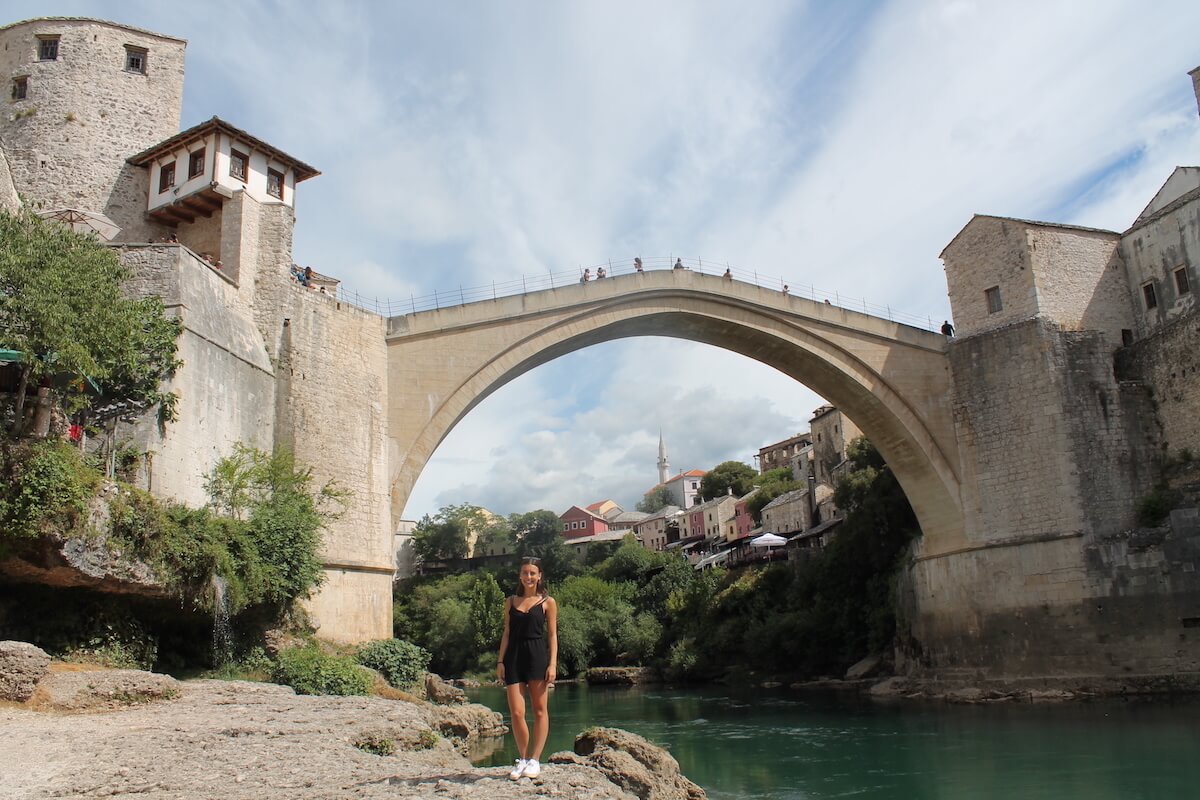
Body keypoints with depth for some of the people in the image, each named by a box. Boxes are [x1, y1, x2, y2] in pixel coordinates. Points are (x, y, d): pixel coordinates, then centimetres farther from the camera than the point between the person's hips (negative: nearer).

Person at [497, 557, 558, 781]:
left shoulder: (547, 602, 6)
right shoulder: (511, 602, 14)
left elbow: (552, 635, 3)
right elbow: (507, 633, 14)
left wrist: (552, 663, -6)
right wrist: (500, 661, 6)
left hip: (537, 655, -2)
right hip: (514, 656, 2)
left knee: (539, 710, 1)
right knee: (516, 712, -4)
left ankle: (534, 760, 8)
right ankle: (522, 759, 11)